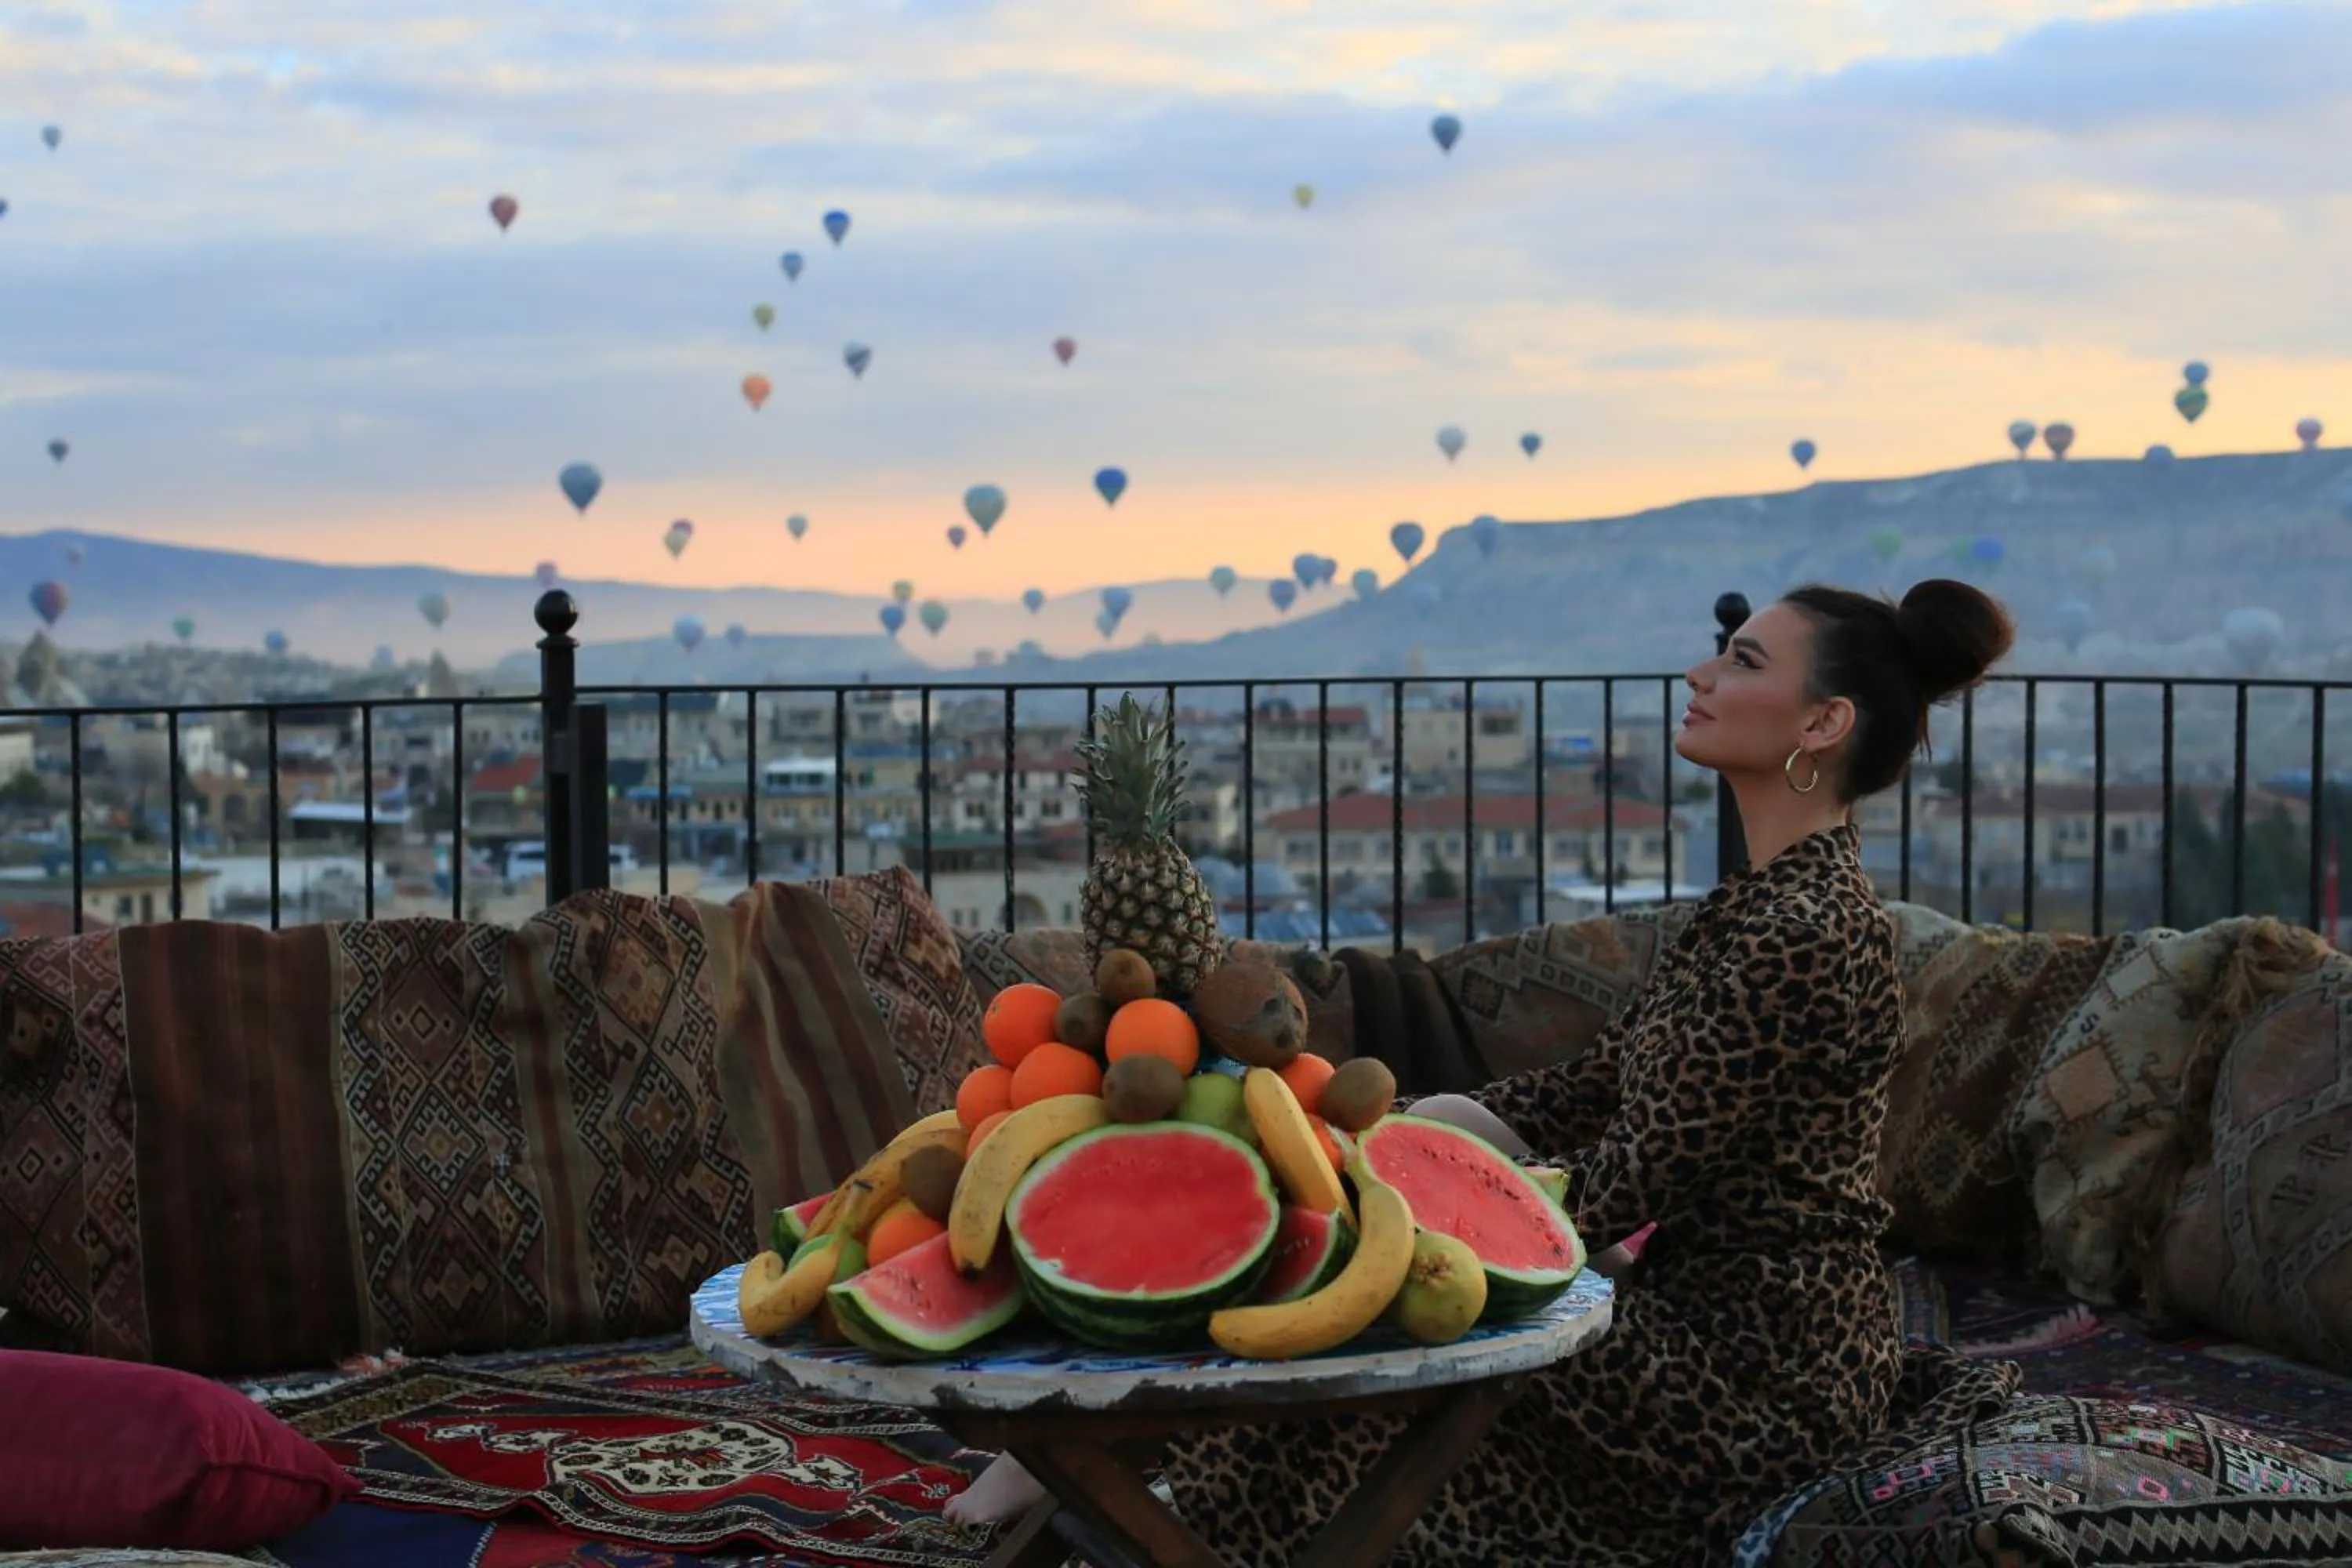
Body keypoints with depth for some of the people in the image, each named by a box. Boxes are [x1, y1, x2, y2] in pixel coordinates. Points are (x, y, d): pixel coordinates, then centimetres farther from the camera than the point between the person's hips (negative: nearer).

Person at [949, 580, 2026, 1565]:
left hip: (1748, 1380, -9)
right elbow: (1587, 1092, 12)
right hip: (1712, 1312, 9)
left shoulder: (1802, 931, -22)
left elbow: (1633, 1182, -22)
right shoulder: (1764, 900, 10)